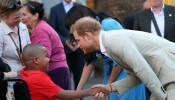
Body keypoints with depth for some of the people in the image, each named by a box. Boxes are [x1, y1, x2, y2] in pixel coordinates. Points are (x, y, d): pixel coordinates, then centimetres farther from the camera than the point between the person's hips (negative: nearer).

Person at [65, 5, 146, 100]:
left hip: (125, 72, -8)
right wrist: (78, 91, 6)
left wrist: (108, 85, -8)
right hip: (111, 73, 8)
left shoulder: (108, 25, -19)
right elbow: (90, 62, 10)